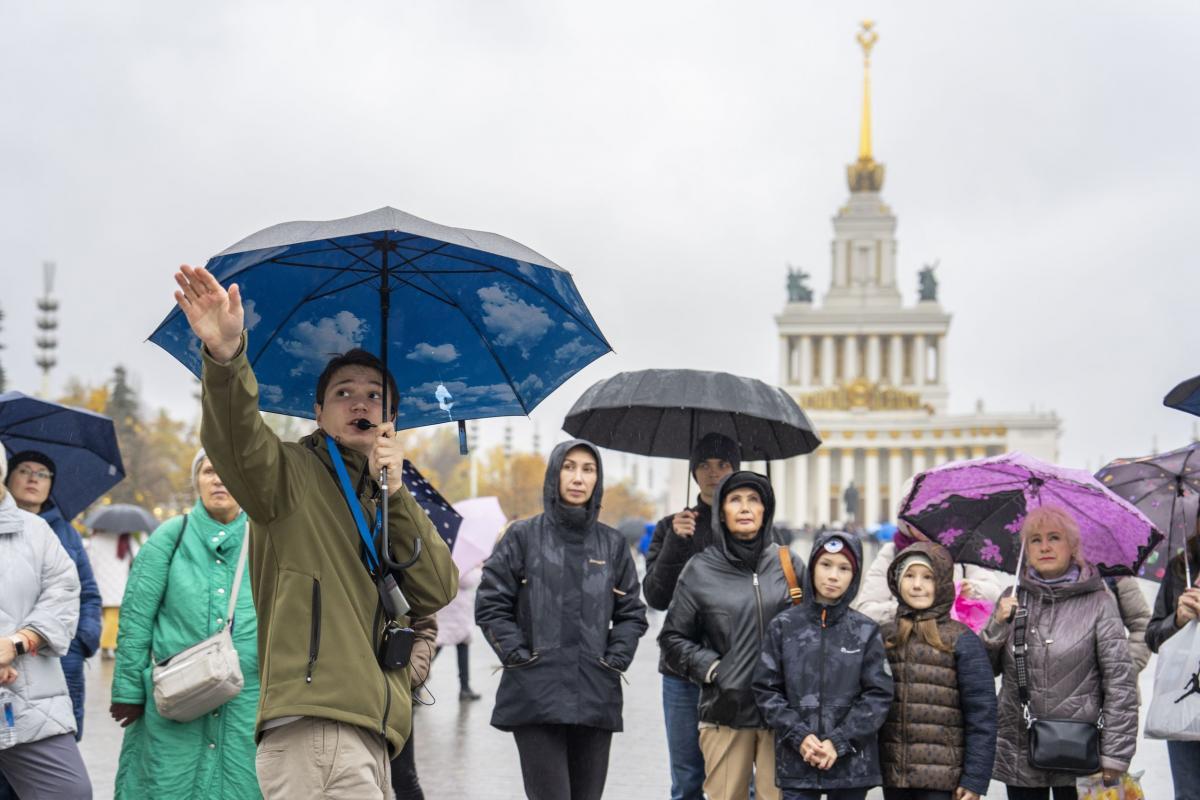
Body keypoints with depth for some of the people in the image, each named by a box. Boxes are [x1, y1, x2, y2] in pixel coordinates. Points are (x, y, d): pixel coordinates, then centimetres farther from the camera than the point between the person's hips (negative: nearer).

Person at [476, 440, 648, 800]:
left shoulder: (612, 544, 12)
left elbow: (632, 612, 15)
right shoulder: (523, 536, 2)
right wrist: (520, 656, -6)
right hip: (536, 698, -3)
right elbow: (490, 605, 1)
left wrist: (615, 660, 2)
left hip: (596, 699, 4)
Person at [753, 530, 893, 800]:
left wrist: (839, 742, -12)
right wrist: (799, 735, -11)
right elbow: (766, 689, 1)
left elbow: (878, 694, -2)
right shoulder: (783, 627, 1)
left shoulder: (866, 631, 2)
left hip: (851, 762, 0)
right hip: (796, 761, 0)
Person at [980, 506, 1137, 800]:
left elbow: (1120, 683, -6)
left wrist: (1115, 755, -10)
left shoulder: (1098, 603, -3)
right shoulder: (1013, 600, 9)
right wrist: (997, 626, -7)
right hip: (1019, 754, 3)